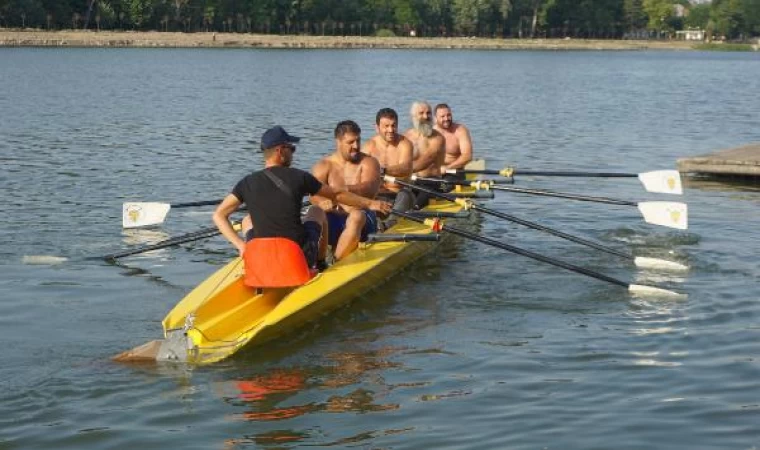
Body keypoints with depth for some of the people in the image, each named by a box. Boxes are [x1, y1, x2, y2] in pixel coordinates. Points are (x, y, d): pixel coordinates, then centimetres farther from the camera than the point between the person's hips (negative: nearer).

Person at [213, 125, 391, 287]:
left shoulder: (247, 183, 4)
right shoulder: (298, 177, -1)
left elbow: (219, 216, 5)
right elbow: (337, 195, 11)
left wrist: (240, 245, 5)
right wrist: (369, 203, 25)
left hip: (259, 263, 2)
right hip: (298, 259, -2)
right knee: (316, 212, 26)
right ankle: (321, 265, 33)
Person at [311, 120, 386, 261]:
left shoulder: (368, 163, 6)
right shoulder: (323, 166, 8)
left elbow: (369, 189, -15)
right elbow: (315, 195, -8)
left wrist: (346, 190, -36)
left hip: (364, 220, -1)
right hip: (332, 220, 1)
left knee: (357, 216, -36)